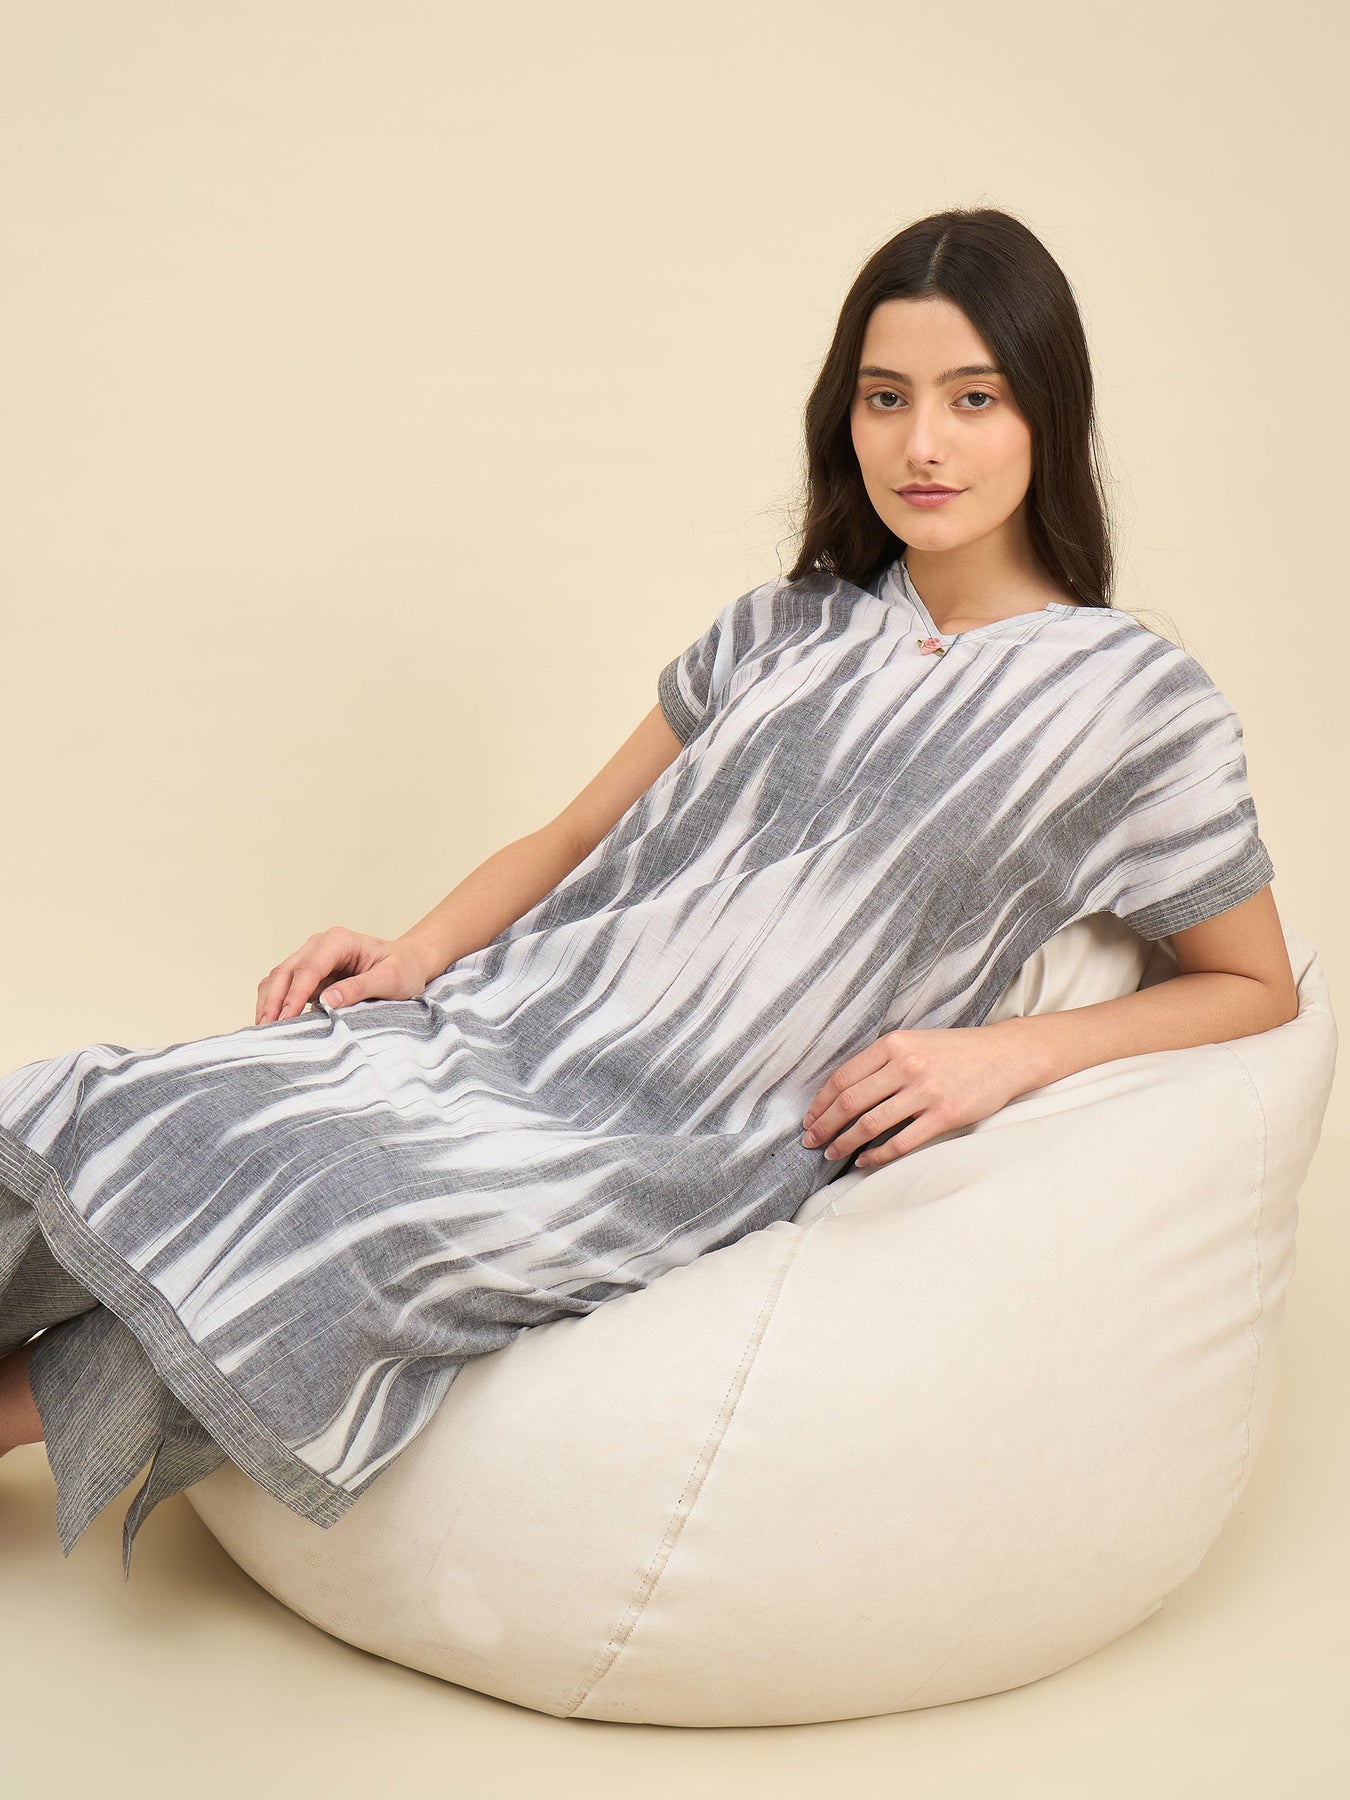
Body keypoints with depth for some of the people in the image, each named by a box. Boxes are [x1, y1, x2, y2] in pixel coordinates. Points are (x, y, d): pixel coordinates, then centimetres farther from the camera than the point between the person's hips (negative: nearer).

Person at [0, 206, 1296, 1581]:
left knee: (308, 1235, -29)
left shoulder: (1137, 705, 0)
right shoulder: (784, 630, 14)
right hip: (495, 1021, 5)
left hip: (679, 1153, -5)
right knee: (117, 1128, -20)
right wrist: (415, 954, 1)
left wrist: (1003, 1056, -7)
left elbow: (1256, 987, 7)